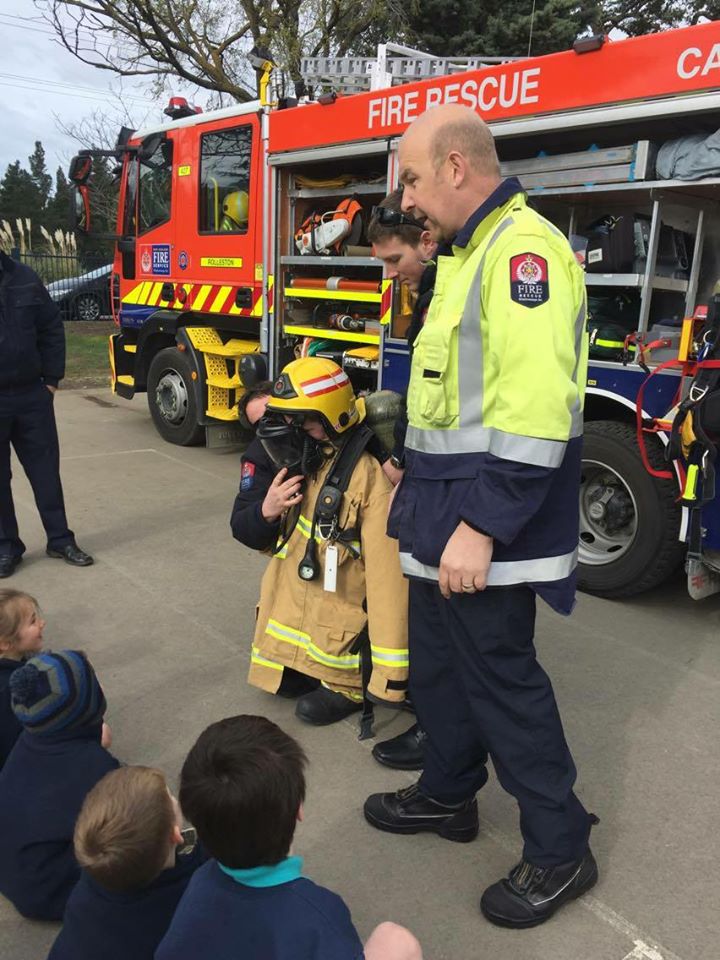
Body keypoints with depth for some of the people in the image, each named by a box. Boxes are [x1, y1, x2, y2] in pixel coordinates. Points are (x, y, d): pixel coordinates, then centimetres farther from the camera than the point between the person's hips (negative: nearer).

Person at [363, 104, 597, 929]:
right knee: (437, 662, 19)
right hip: (444, 510, 10)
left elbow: (533, 410, -26)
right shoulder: (469, 252, 17)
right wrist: (416, 476, 22)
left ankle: (560, 851, 21)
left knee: (500, 675, 1)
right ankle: (447, 795, 40)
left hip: (486, 519, -10)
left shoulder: (523, 247, -16)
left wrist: (482, 527, -26)